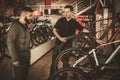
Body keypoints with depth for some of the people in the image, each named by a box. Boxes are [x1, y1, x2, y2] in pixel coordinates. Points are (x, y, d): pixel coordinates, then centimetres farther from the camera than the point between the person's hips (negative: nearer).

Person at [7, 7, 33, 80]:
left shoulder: (25, 25, 7)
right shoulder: (15, 26, -20)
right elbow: (10, 42, -25)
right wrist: (15, 59, -26)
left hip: (26, 57, 8)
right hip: (20, 59, -8)